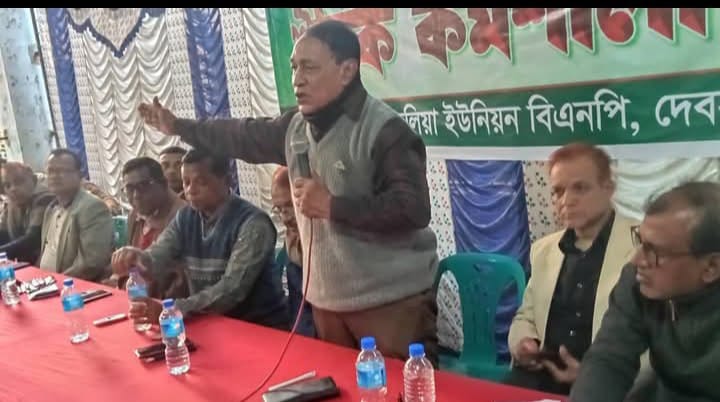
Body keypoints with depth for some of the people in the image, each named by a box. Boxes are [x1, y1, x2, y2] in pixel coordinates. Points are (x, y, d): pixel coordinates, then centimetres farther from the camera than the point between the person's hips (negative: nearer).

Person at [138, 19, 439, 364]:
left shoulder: (385, 131, -16)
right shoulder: (296, 126, 7)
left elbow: (413, 210, -24)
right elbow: (246, 137, 22)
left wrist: (332, 206, -22)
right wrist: (179, 126, 29)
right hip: (326, 300, 8)